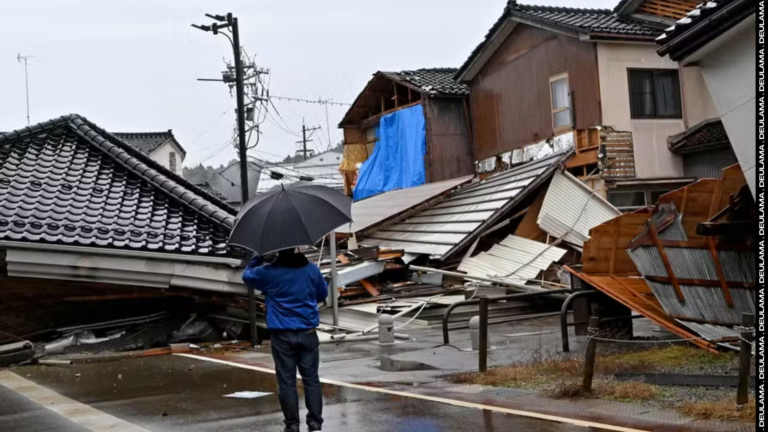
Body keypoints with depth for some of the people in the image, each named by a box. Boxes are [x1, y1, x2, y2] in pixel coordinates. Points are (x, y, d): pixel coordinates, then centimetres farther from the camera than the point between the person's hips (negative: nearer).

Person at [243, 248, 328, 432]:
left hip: (282, 335, -2)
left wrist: (258, 258, 22)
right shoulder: (311, 269, -2)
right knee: (311, 379, 9)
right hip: (307, 333, 2)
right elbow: (323, 294, 13)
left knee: (286, 382, 5)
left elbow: (247, 275, 12)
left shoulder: (268, 272, -8)